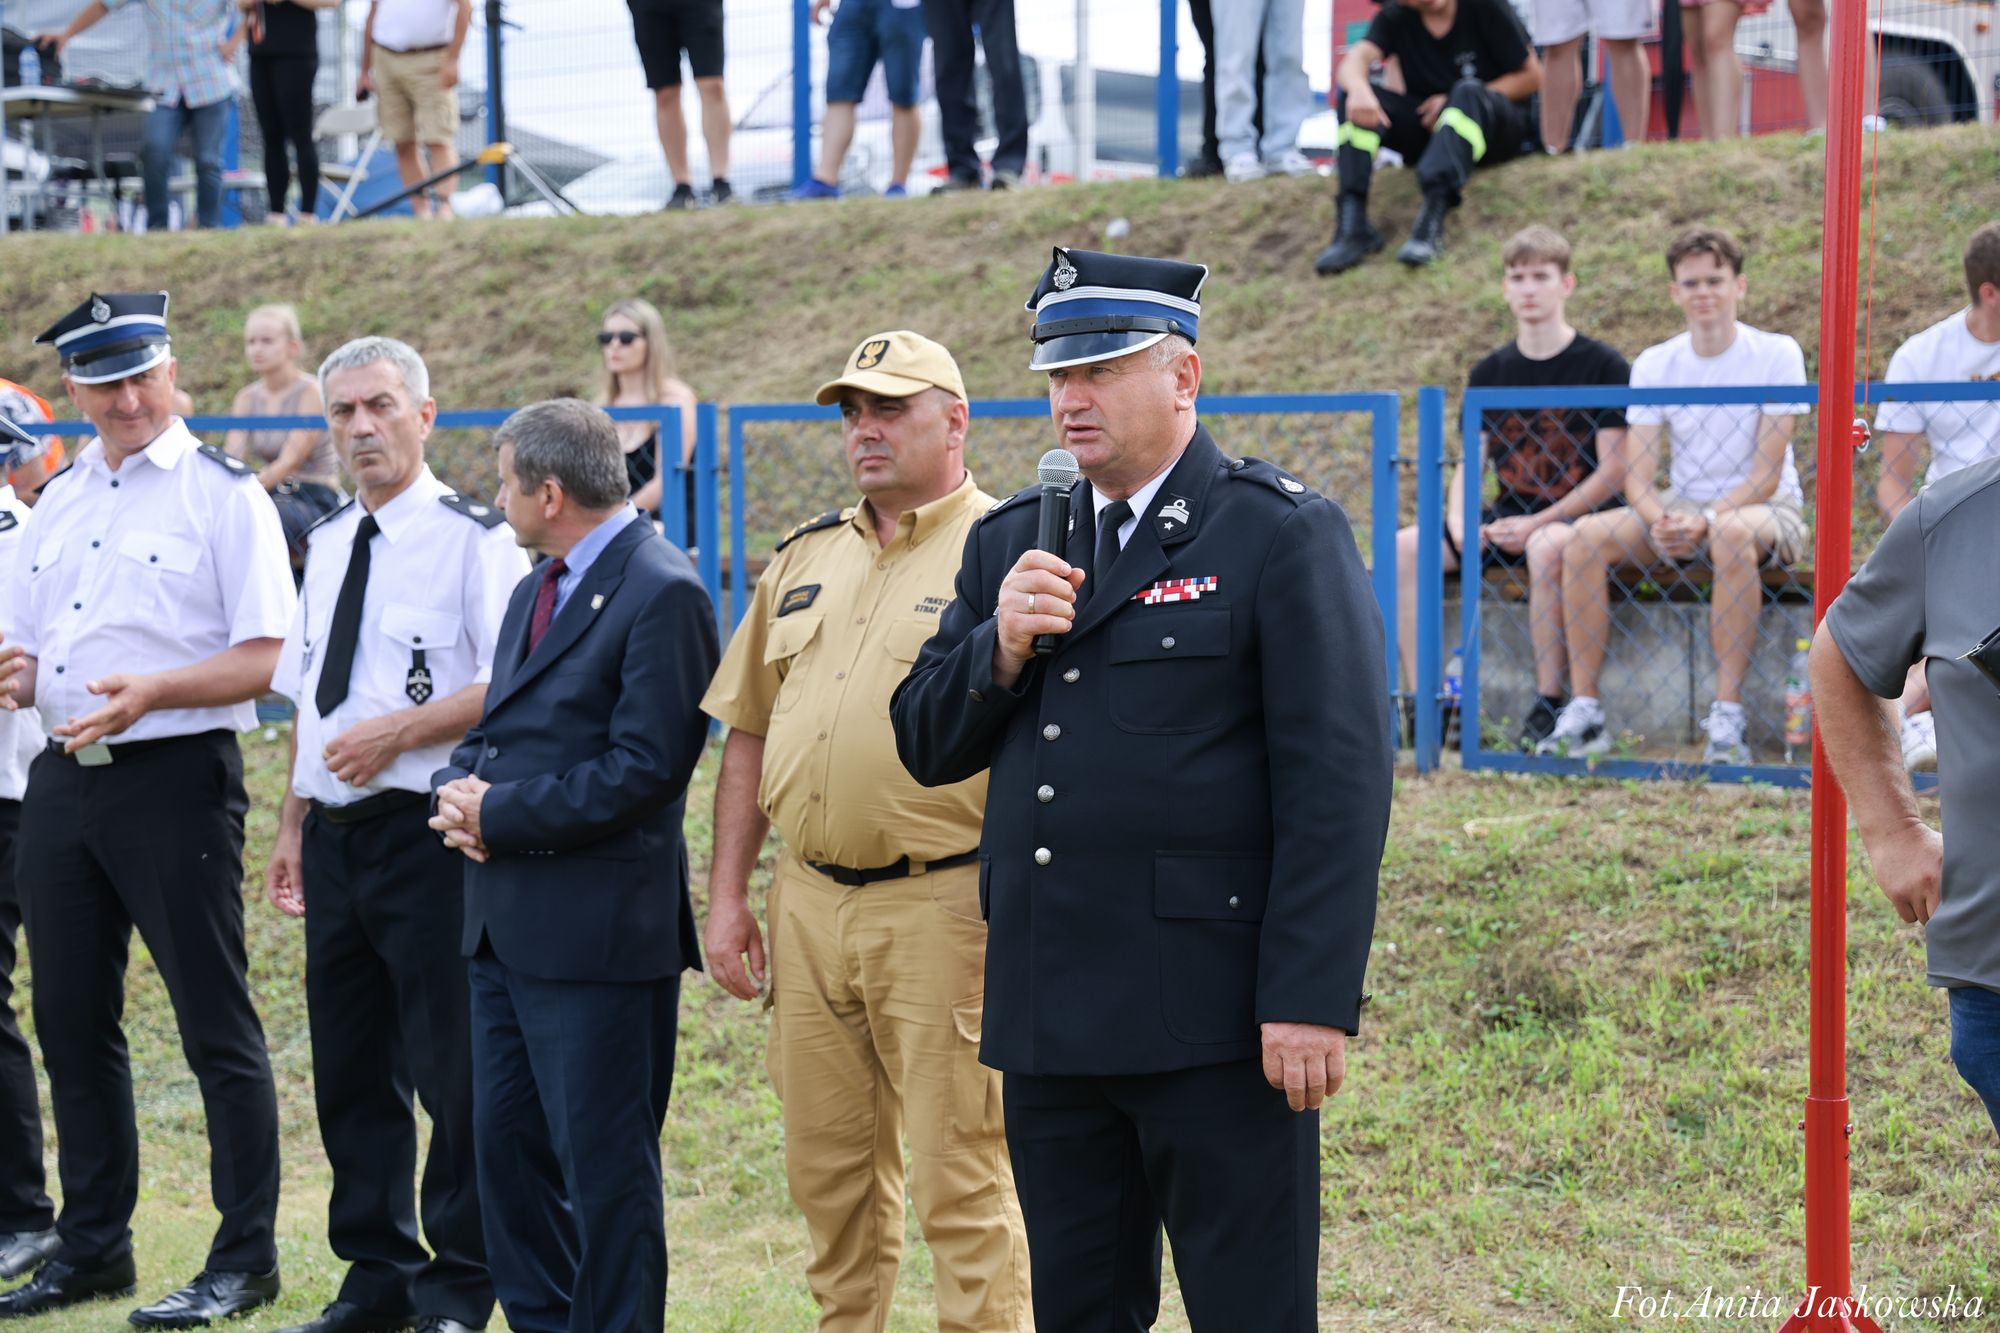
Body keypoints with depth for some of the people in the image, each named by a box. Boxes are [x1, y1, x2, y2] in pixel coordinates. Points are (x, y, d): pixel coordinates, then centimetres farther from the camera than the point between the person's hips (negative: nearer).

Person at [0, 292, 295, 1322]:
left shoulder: (223, 495, -4)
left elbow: (267, 657, -11)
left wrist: (151, 690, -22)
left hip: (175, 774, -7)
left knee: (215, 1023, -3)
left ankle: (244, 1259, 6)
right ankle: (92, 1247, 24)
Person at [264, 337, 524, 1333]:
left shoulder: (472, 537, -7)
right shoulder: (328, 545, 16)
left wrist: (399, 731, -18)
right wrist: (293, 824, 17)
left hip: (425, 832, -7)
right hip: (336, 839, 7)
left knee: (450, 1069, -2)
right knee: (349, 1066, 11)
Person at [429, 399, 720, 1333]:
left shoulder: (663, 594, -13)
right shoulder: (535, 594, 17)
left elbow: (642, 769, -20)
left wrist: (501, 814, -15)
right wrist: (461, 789, -2)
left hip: (598, 930, -9)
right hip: (506, 925, 10)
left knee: (603, 1164, -2)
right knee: (506, 1145, 15)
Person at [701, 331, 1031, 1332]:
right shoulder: (806, 557, 15)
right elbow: (748, 732, 17)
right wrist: (727, 897, 11)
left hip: (943, 904, -6)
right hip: (808, 905, 6)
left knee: (963, 1183, -3)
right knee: (829, 1172, 13)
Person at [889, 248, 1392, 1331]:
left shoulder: (1285, 537, -5)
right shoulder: (1010, 542, 14)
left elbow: (1337, 787, -11)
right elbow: (925, 746, 12)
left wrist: (1310, 1001, -17)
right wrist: (1001, 649, -8)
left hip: (1213, 1021, -6)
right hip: (1048, 1017, 6)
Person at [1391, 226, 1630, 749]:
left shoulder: (1602, 367, -3)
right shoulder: (1489, 372, 13)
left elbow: (1613, 471, -9)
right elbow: (1470, 463, 14)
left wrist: (1537, 523, -17)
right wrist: (1459, 520, -9)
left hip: (1581, 515, -6)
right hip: (1508, 517, 6)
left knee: (1547, 546, -41)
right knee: (1406, 545, -17)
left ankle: (1548, 706, -30)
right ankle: (1420, 701, -19)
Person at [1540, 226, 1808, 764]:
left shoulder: (1777, 354, -9)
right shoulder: (1654, 365, 2)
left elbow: (1766, 475, -14)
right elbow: (1637, 476, -3)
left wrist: (1704, 522, -29)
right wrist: (1660, 524, -25)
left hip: (1768, 508, -4)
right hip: (1679, 507, 4)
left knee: (1732, 534, -40)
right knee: (1586, 535, -21)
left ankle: (1727, 719, -38)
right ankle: (1584, 712, -19)